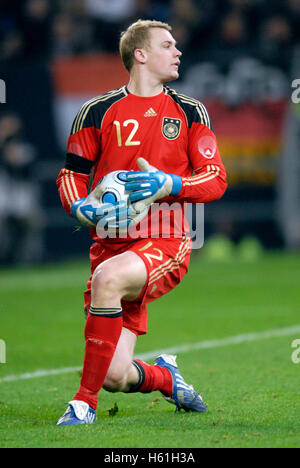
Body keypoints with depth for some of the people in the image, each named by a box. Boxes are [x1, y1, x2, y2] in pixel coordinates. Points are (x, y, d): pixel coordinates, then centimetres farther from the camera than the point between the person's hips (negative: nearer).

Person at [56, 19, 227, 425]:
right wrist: (81, 207, -10)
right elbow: (71, 175, 12)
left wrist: (169, 184, -13)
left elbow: (216, 179, 5)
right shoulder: (98, 112, 8)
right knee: (115, 376, -7)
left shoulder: (189, 112, 10)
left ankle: (84, 404, -23)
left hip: (166, 243, -1)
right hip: (111, 240, 1)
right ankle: (164, 376, 33)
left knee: (108, 278, -36)